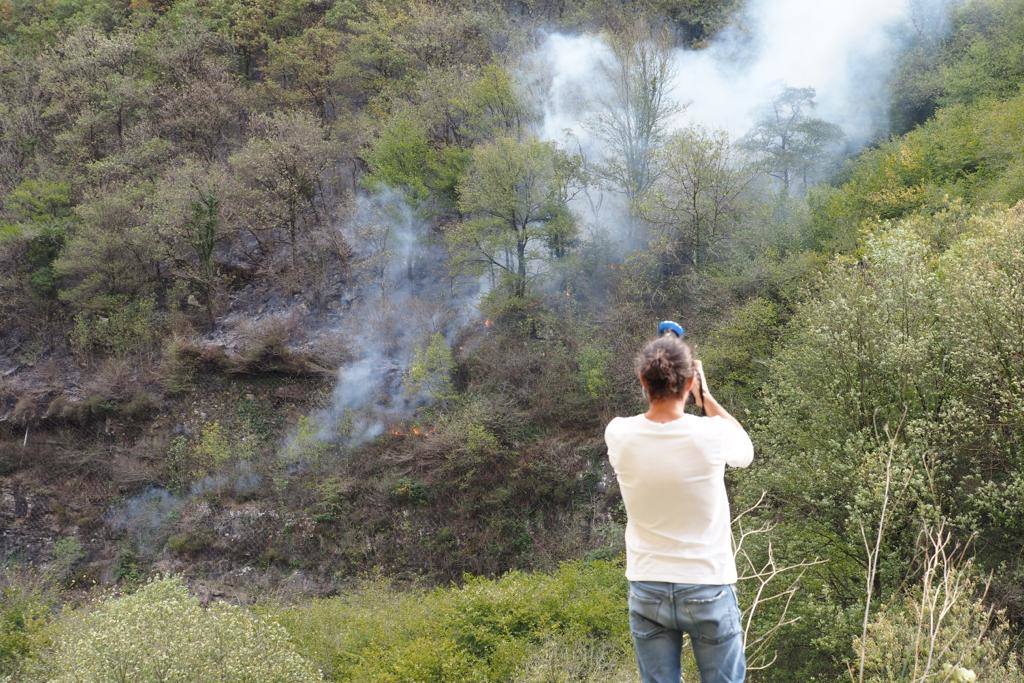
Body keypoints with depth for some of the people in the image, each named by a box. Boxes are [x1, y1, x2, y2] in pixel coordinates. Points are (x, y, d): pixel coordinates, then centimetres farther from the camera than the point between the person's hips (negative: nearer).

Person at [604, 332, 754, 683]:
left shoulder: (619, 435, -10)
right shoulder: (710, 435, -16)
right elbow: (746, 450, 10)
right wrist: (705, 396, 14)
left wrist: (656, 386, 18)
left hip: (647, 590, 2)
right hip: (708, 589, -2)